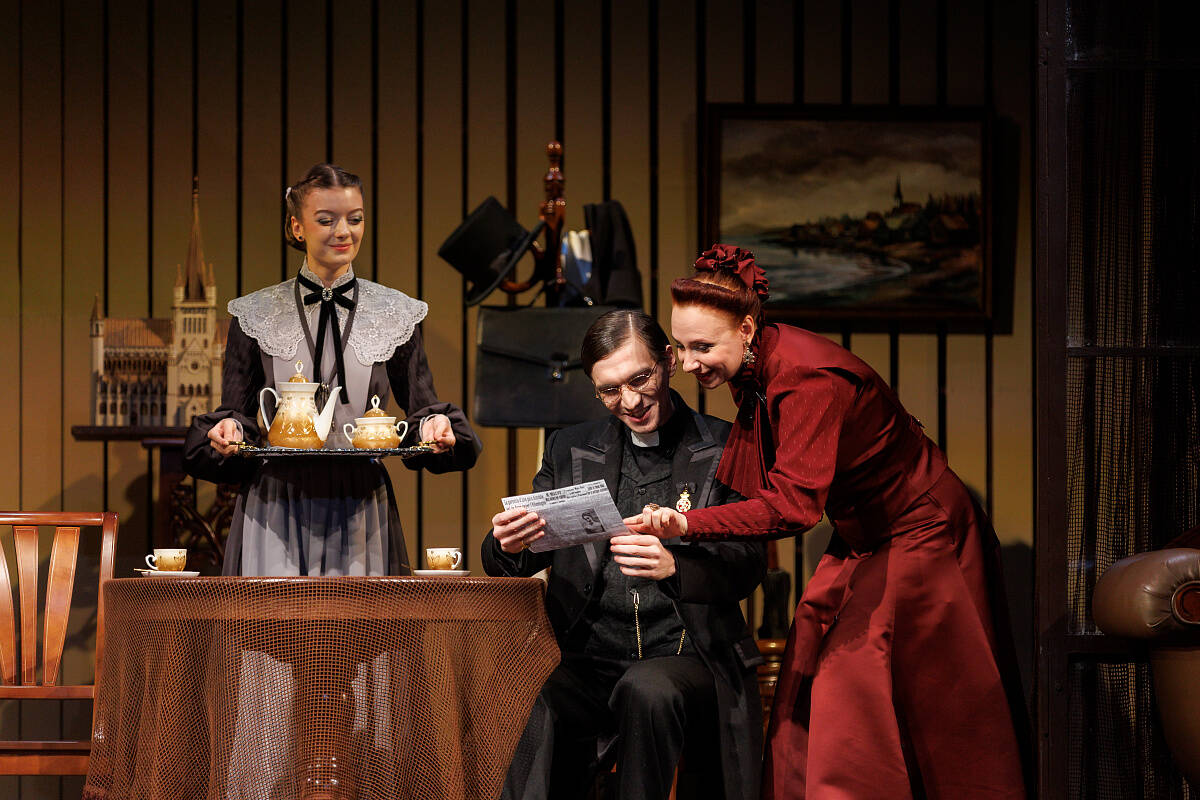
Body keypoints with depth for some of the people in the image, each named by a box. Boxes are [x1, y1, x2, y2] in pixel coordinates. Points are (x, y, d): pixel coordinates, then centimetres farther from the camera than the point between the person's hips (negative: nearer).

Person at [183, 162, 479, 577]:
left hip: (360, 512, 1)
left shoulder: (395, 314, 8)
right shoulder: (256, 314, 6)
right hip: (275, 510, -1)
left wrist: (434, 424, -11)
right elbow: (235, 414, 9)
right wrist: (229, 430, -13)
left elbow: (422, 408, 11)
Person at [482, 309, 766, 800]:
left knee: (648, 690, -37)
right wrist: (508, 545, -14)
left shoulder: (726, 450, 7)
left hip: (686, 658, -2)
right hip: (591, 662, 2)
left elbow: (749, 564, -3)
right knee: (543, 721, -32)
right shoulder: (570, 451, 17)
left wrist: (675, 565, -25)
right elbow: (505, 564, 13)